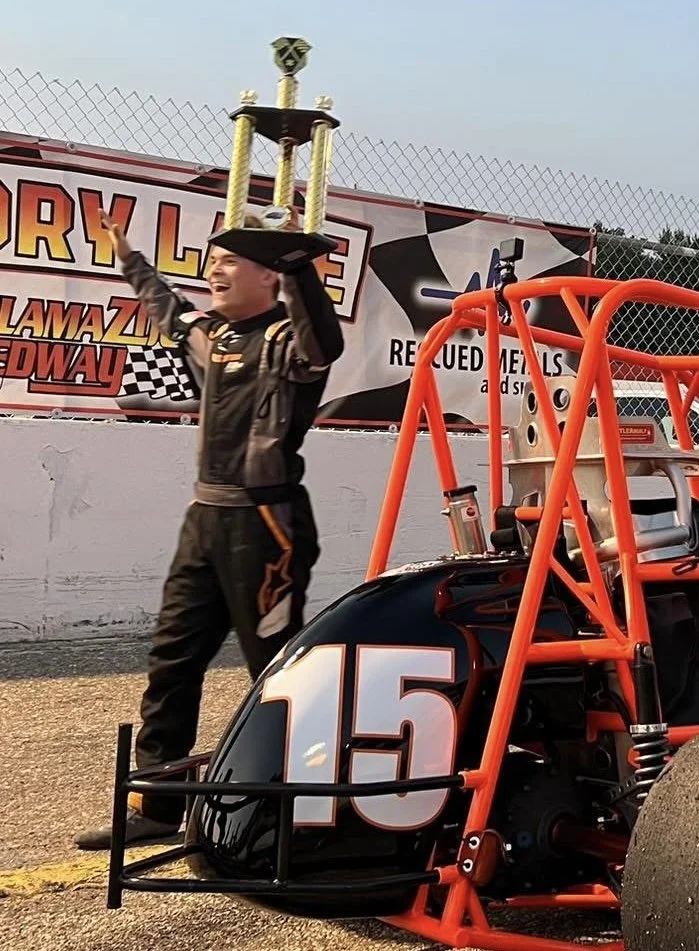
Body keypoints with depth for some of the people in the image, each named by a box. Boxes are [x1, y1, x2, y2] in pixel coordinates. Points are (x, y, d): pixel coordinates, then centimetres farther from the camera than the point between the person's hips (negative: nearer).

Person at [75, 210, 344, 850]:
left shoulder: (289, 339, -9)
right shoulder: (209, 333, 16)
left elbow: (327, 341, -33)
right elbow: (167, 308, 38)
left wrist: (299, 267, -46)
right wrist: (129, 256, 48)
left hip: (264, 522, -9)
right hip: (206, 516, 9)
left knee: (276, 666, -2)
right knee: (172, 660, 10)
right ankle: (154, 807, 18)